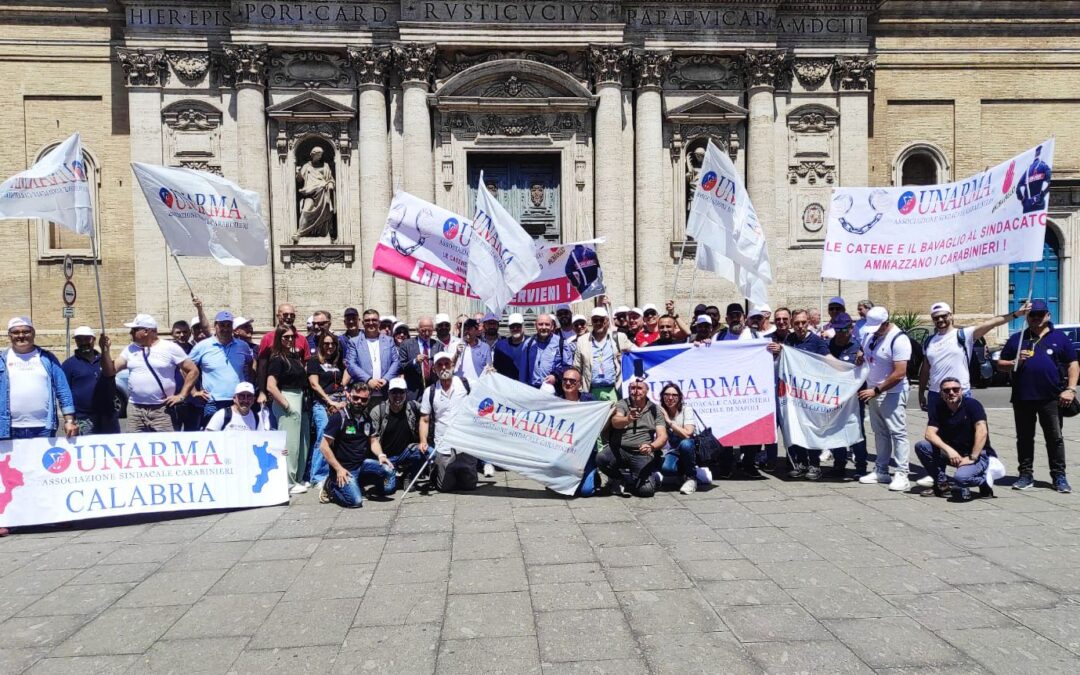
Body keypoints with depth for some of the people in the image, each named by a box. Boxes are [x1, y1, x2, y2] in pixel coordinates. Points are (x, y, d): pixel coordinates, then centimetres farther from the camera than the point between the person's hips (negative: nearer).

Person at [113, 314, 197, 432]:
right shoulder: (130, 349, 12)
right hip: (135, 409, 4)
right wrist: (105, 350, -3)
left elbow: (193, 371, -1)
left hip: (162, 410, -4)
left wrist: (181, 395, -6)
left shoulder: (170, 348, -2)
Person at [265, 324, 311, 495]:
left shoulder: (295, 355, 10)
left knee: (302, 442, 15)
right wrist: (286, 405, -18)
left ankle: (297, 479, 27)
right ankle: (288, 483, 6)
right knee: (290, 443, -3)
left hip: (299, 400, 8)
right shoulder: (277, 359, -12)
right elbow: (271, 386, -20)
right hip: (286, 400, -8)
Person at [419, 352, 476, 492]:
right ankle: (434, 471, 37)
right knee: (444, 487, 6)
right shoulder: (430, 392, 1)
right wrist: (423, 441, -9)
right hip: (443, 450, 0)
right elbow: (424, 420, 5)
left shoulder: (467, 385, -2)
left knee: (469, 485, 8)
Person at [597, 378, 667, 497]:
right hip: (619, 450, 0)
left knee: (646, 490, -23)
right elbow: (615, 422, -17)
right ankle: (630, 478, -1)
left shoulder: (654, 410, 9)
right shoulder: (622, 404, 4)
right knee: (601, 458, -32)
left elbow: (662, 436, 2)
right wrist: (627, 419, -41)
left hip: (642, 454, 0)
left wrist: (651, 446, -20)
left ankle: (622, 480, 14)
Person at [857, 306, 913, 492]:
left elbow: (900, 373, -22)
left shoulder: (898, 340, -18)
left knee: (898, 433, -5)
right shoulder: (870, 334, 5)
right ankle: (881, 471, 19)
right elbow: (863, 354, 26)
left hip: (892, 393, -7)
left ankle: (902, 475, -4)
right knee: (880, 433, 12)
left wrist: (876, 391, -20)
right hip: (873, 392, 8)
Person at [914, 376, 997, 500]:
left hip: (977, 453, -5)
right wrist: (949, 450, -25)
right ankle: (941, 483, 1)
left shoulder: (972, 404, -11)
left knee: (961, 477, -35)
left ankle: (984, 480, 3)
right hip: (952, 452, 5)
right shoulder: (938, 407, 1)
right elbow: (930, 434, -9)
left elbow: (982, 431, -21)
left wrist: (972, 458, -26)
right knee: (921, 446, -17)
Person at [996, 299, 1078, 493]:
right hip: (1022, 398, 2)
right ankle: (1026, 475, 15)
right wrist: (1014, 362, -8)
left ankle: (1059, 477, 10)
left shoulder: (1059, 338, 7)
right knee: (1024, 438, 7)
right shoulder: (1016, 339, 11)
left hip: (1050, 398, -2)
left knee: (1055, 438, 3)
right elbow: (1000, 364, 13)